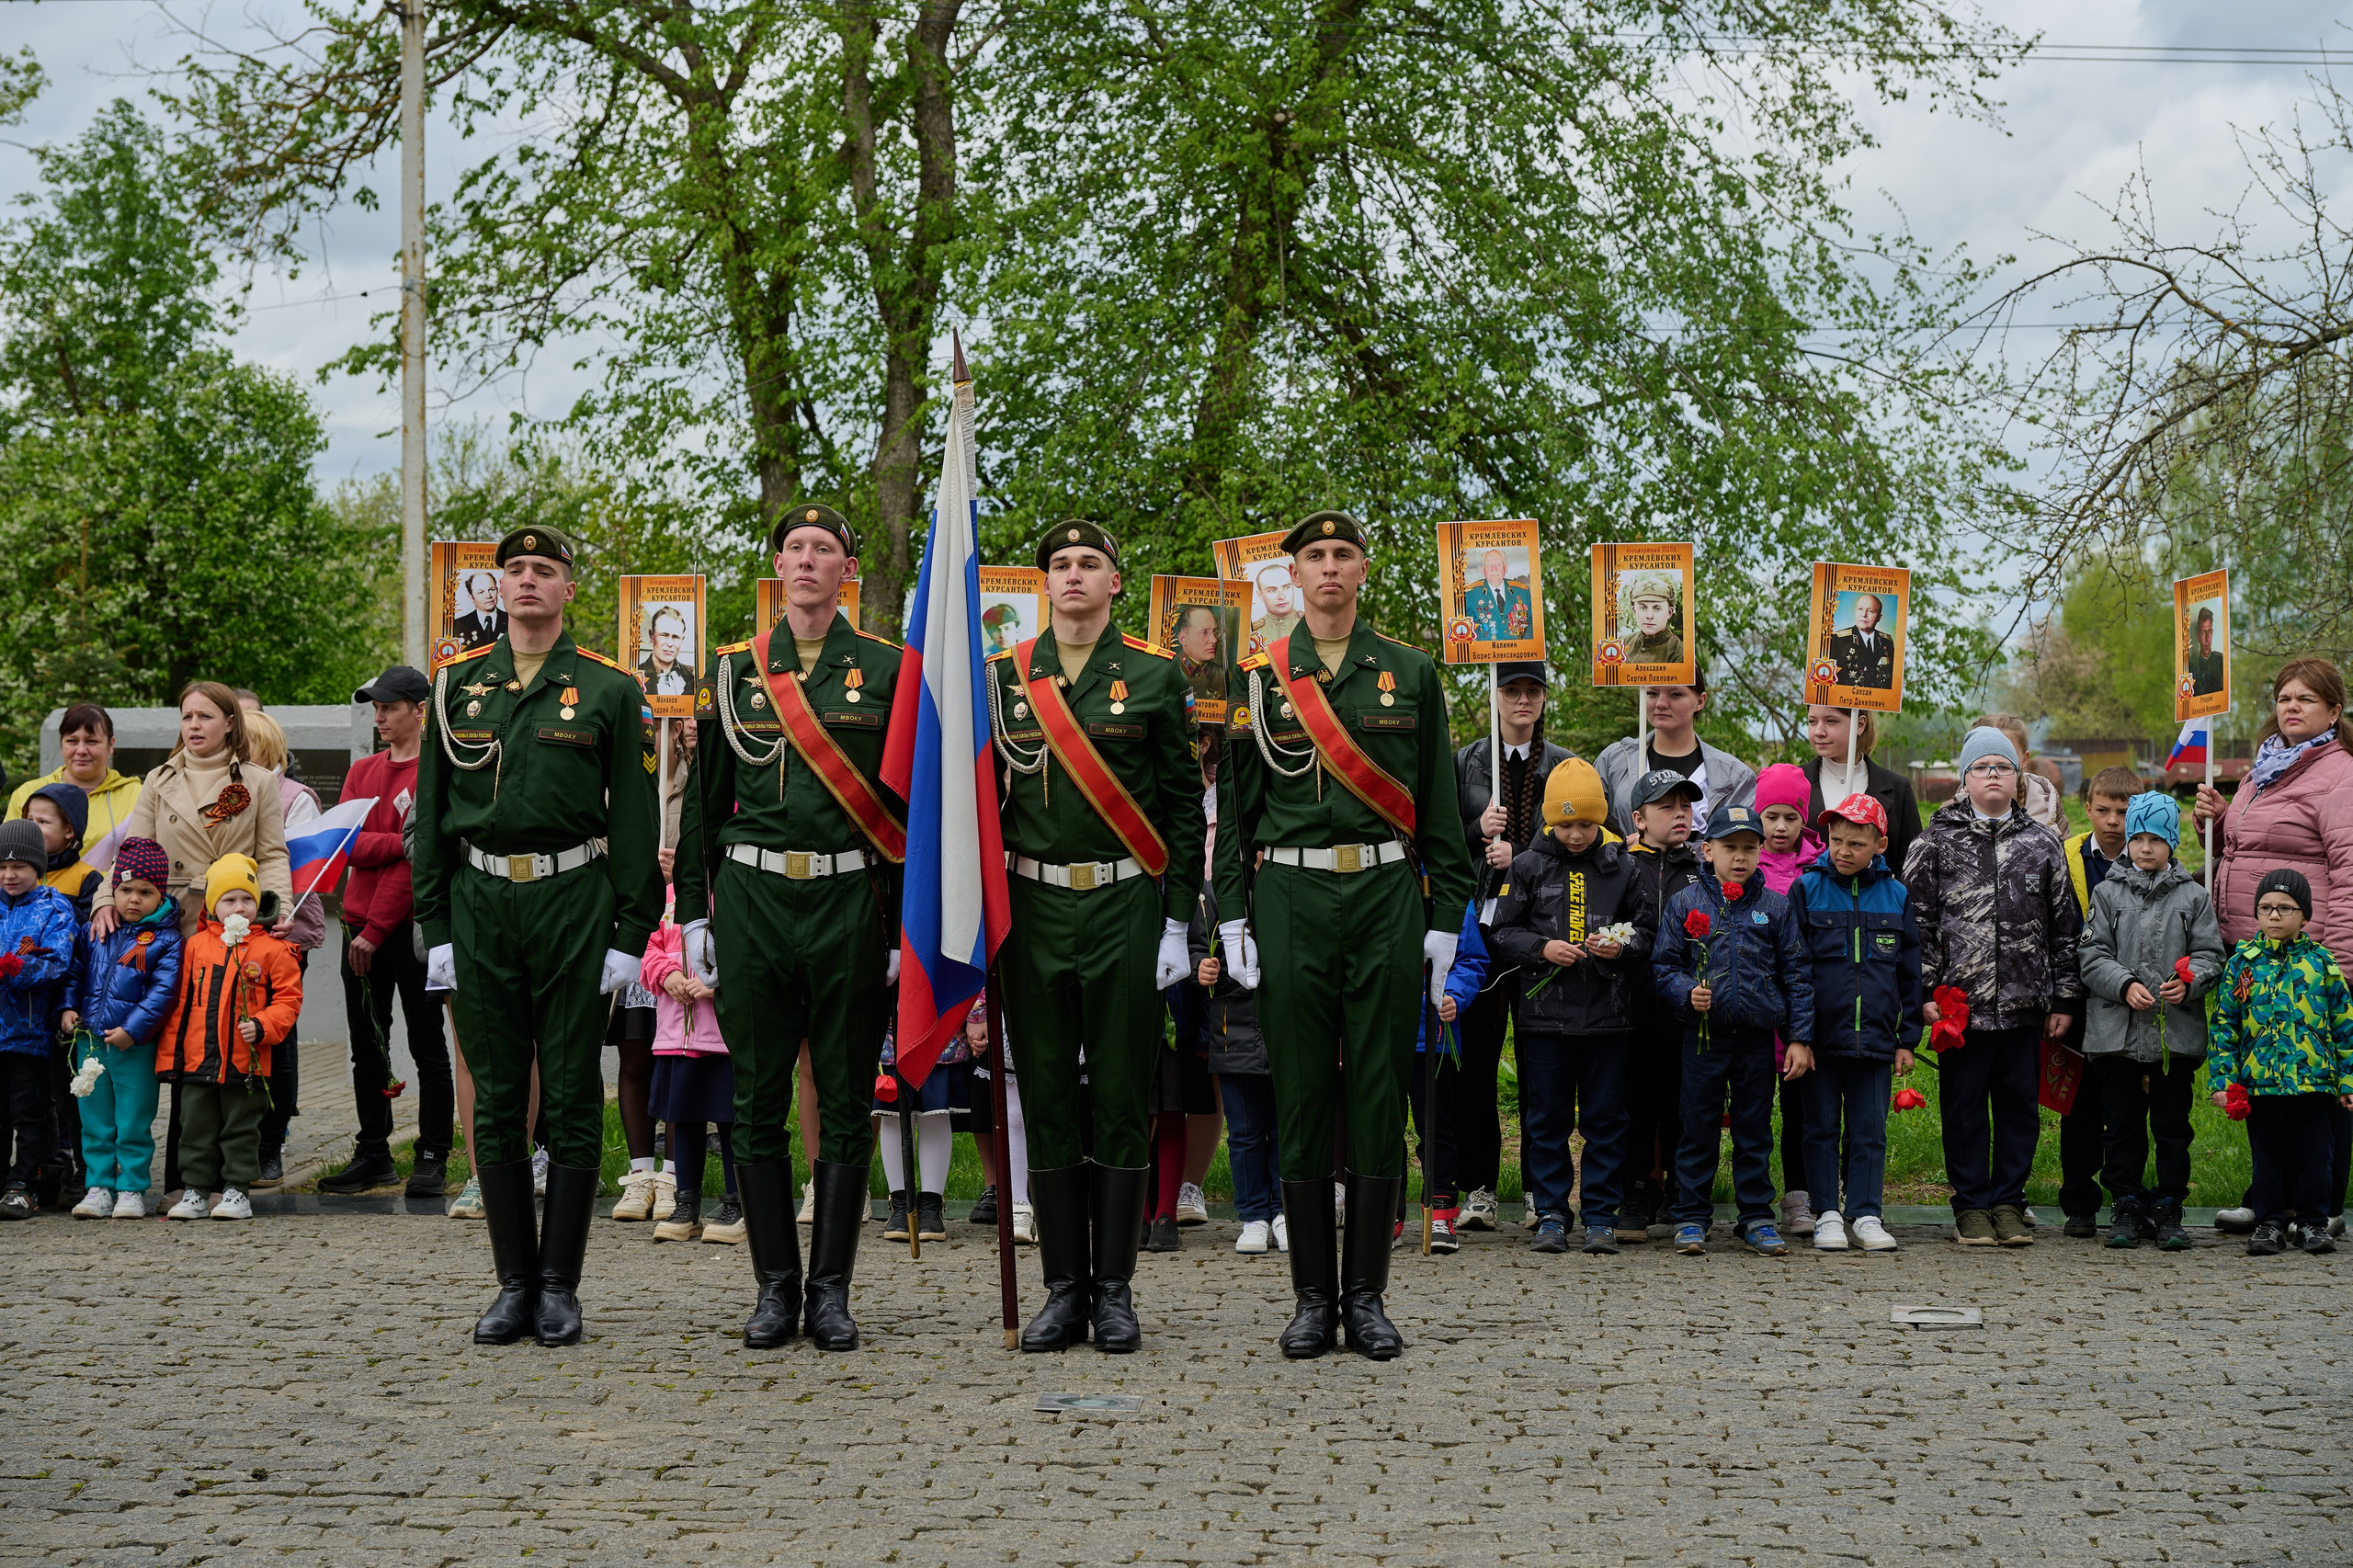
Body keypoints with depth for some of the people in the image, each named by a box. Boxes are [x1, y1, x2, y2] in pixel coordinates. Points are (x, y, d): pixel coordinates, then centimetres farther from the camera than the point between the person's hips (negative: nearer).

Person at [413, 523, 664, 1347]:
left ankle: (560, 1286, 7)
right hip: (481, 904, 2)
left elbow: (635, 817, 2)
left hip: (574, 900, -2)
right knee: (496, 1101, 5)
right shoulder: (458, 684, 9)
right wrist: (434, 929, 4)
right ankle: (515, 1284, 12)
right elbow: (431, 813, 11)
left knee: (572, 1101, 0)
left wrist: (631, 933, -5)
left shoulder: (609, 690, 2)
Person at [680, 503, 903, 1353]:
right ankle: (775, 1288, 12)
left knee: (845, 1104, 2)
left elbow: (908, 803, 3)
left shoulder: (886, 669, 3)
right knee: (758, 1103, 3)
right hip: (753, 898, 1)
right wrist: (695, 910, 7)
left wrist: (905, 923, -2)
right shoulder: (734, 669, 8)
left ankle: (831, 1291, 9)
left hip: (850, 901, -1)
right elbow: (706, 798, 12)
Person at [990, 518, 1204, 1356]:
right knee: (1047, 1098, 4)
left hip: (1125, 908, -2)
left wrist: (1176, 923, -2)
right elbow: (982, 800, 11)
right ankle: (1064, 1289, 11)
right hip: (1034, 909, 2)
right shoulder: (1002, 677, 8)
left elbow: (1182, 807, 3)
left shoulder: (1154, 675, 3)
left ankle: (1115, 1291, 8)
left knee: (1120, 1098, 1)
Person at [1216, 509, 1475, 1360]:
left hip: (1386, 897, 0)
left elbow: (1439, 805, 8)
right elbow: (1235, 802, 7)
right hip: (1290, 898, 0)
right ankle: (1313, 1297, 8)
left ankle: (1367, 1296, 8)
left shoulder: (1411, 673, 7)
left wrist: (1444, 916, 3)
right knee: (1300, 1092, 1)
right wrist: (1231, 915, 0)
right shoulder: (1259, 675, 7)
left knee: (1379, 1091, 1)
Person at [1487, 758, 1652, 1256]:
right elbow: (1501, 931, 6)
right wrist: (1541, 948, -10)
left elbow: (1648, 930, 11)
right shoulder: (1529, 867, 4)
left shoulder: (1622, 868, 5)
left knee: (1605, 1120, 3)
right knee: (1547, 1120, 5)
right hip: (1544, 1012, 0)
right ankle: (1551, 1215, 12)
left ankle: (1601, 1217, 10)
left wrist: (1623, 946, -9)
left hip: (1608, 1015, 0)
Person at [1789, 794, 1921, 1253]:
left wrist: (1907, 1038, 8)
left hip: (1875, 1038, 2)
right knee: (1822, 1128, 5)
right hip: (1820, 1037, -2)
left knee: (1870, 1130, 5)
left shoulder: (1896, 896, 6)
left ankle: (1866, 1215, 11)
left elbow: (1910, 972, 11)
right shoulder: (1807, 889, -1)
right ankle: (1828, 1215, 13)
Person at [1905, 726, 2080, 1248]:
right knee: (1964, 1104, 3)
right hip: (1960, 999, -2)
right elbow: (1917, 920, 1)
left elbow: (2065, 925, 11)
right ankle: (1971, 1207, 12)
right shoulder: (1938, 842, 3)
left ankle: (2009, 1204, 15)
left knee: (2020, 1102, 6)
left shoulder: (2043, 844, 9)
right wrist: (1926, 990, -6)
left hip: (2025, 1003, 2)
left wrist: (2062, 998, 7)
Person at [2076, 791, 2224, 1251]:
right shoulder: (2108, 893, 5)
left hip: (2177, 1034, 0)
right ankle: (2126, 1207, 15)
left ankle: (2169, 1209, 13)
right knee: (2122, 1125, 6)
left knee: (2172, 1125, 5)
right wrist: (2125, 985, -15)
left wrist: (2188, 984, -16)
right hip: (2116, 1031, 0)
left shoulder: (2191, 896, 5)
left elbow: (2209, 954, 4)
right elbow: (2091, 954, 1)